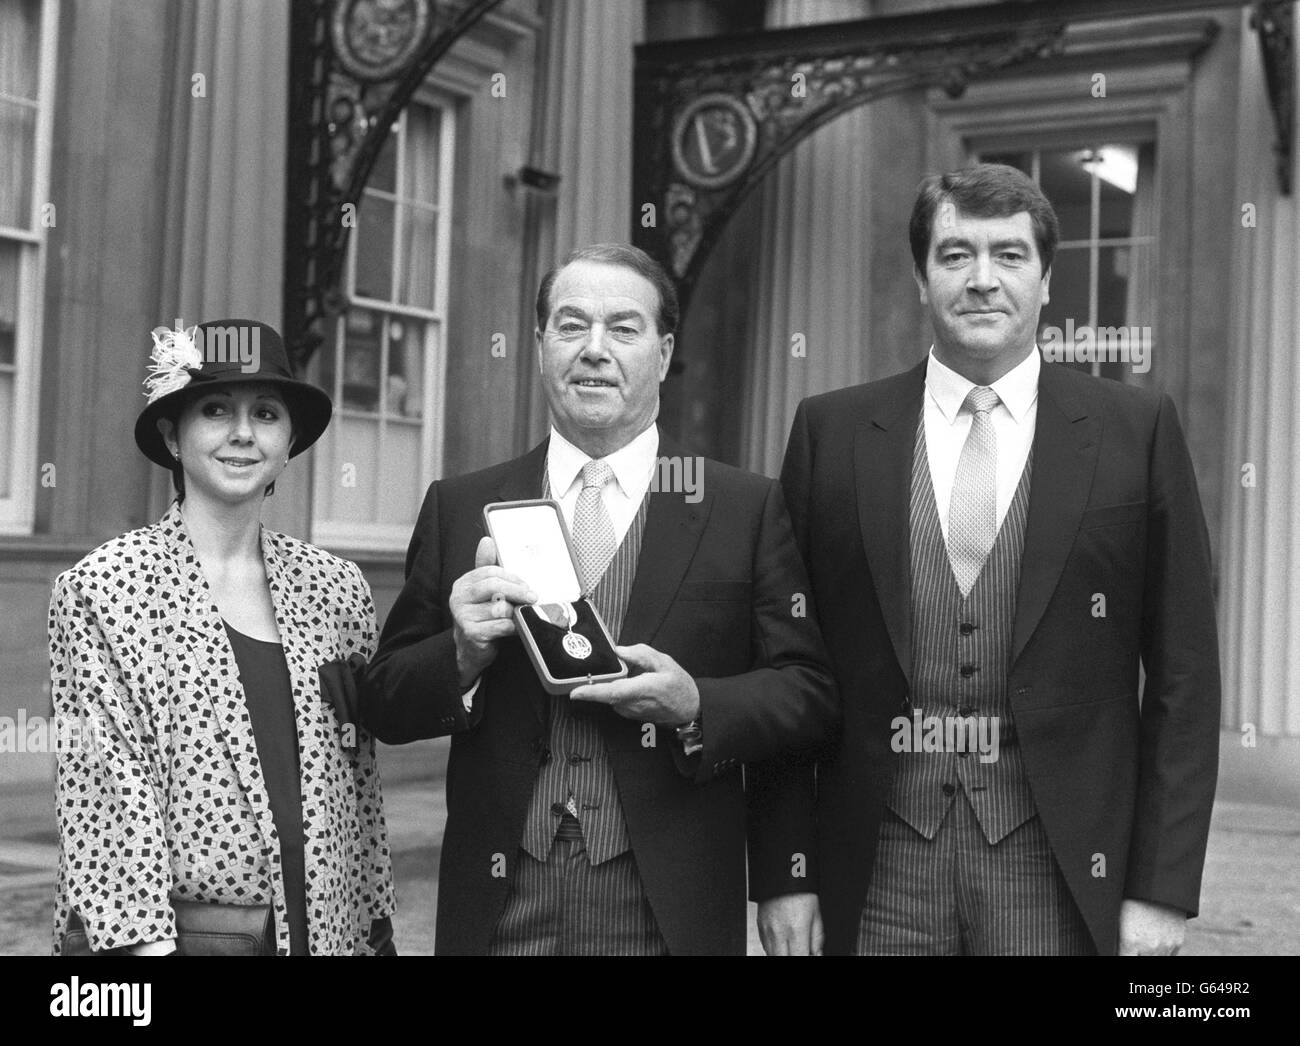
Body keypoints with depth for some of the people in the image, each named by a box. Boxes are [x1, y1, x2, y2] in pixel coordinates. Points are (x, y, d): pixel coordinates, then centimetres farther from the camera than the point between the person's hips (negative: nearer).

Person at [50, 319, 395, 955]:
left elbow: (361, 786, 7)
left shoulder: (336, 589, 4)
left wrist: (379, 931, 6)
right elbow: (109, 790, -10)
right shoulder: (101, 591, -7)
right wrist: (146, 940, -16)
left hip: (327, 927, 4)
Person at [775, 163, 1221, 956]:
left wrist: (1164, 888, -3)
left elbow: (1183, 677, 1)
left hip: (1061, 863, 0)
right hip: (878, 866, 1)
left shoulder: (1138, 431, 1)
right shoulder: (832, 432, 3)